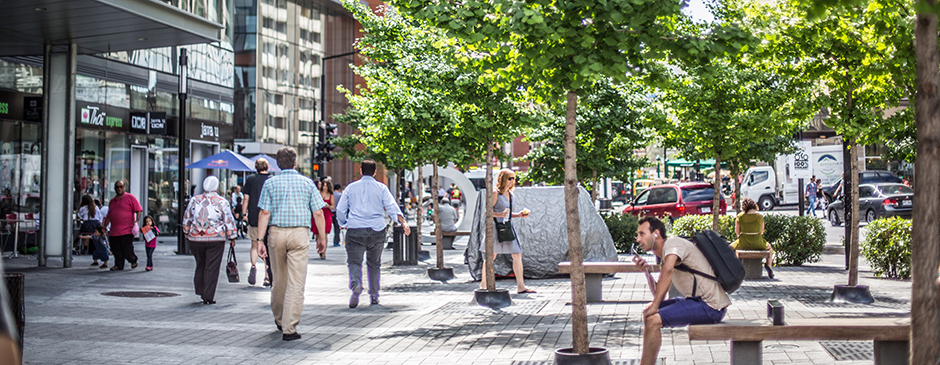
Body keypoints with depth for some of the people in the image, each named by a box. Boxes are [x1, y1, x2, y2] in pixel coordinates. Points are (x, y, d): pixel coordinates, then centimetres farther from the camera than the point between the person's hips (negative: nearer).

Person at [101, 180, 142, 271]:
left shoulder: (130, 198, 2)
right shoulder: (112, 201, 20)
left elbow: (138, 210, -3)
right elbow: (109, 216, 24)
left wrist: (137, 220, -15)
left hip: (127, 231, -6)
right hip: (113, 232, 6)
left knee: (127, 249, -6)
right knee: (116, 250, 4)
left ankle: (133, 260, 21)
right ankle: (118, 265, 15)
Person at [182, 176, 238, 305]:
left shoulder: (194, 200, 6)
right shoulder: (222, 202, -3)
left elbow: (186, 219, 14)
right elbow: (229, 222, -2)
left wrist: (187, 233, 28)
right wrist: (232, 238, 7)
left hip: (195, 238, 3)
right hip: (216, 240, -3)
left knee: (200, 265, 19)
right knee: (211, 268, 1)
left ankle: (200, 292, 23)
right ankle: (208, 297, 1)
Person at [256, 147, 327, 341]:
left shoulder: (270, 183, 5)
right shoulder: (307, 183, 4)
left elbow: (264, 213, -2)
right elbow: (318, 213, 1)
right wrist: (322, 236, 11)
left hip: (276, 233, 2)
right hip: (299, 233, -2)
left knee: (279, 279, 18)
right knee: (296, 283, -3)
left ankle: (279, 318, 36)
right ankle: (289, 329, -7)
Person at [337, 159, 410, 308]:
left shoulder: (351, 187, 8)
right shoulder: (381, 188, 5)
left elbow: (340, 210, 9)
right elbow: (391, 206, -8)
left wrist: (344, 224, 24)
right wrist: (403, 222, -14)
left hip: (355, 230, -1)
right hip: (377, 230, 1)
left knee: (354, 261, -3)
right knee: (374, 263, 14)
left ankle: (356, 284, -33)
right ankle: (374, 296, 18)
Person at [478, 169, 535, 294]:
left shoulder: (510, 194, 15)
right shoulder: (495, 193, -8)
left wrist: (518, 215, 7)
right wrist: (500, 214, -25)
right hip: (496, 227, -7)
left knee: (517, 254, -2)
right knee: (491, 256, 2)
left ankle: (520, 286, 0)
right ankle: (483, 284, 16)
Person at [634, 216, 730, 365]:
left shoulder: (673, 244, -10)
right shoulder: (665, 255, 19)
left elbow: (668, 270, -32)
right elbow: (659, 295, 16)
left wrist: (655, 306, -29)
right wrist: (645, 269, 5)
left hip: (710, 306, -10)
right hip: (698, 301, 10)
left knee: (653, 320, -20)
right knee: (648, 312, 16)